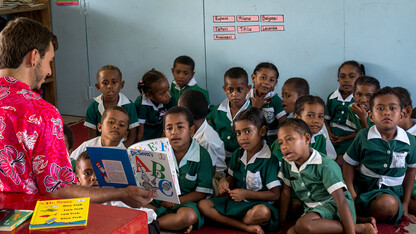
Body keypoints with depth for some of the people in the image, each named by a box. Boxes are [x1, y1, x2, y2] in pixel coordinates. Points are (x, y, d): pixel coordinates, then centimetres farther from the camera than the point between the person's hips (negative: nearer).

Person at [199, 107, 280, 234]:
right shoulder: (237, 154, 10)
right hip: (235, 200, 7)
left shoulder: (270, 160, -12)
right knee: (203, 205, -14)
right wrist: (225, 181, -4)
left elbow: (275, 194, -14)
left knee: (263, 212, -41)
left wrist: (246, 194, -19)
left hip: (258, 203, -6)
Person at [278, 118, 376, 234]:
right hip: (311, 209, 6)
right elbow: (286, 192, 13)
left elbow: (341, 201, -23)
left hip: (332, 206, -6)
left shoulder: (324, 165, -19)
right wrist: (282, 222, 10)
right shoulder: (287, 163, 0)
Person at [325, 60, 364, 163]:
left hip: (350, 139, -4)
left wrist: (345, 138, -11)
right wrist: (330, 134, -1)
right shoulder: (332, 97, 9)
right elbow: (327, 118, 17)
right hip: (333, 138, 4)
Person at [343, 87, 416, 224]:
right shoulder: (363, 137, -4)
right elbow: (349, 164, 1)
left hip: (391, 192, 0)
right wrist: (352, 195, -10)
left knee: (388, 203, -36)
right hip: (362, 186, 0)